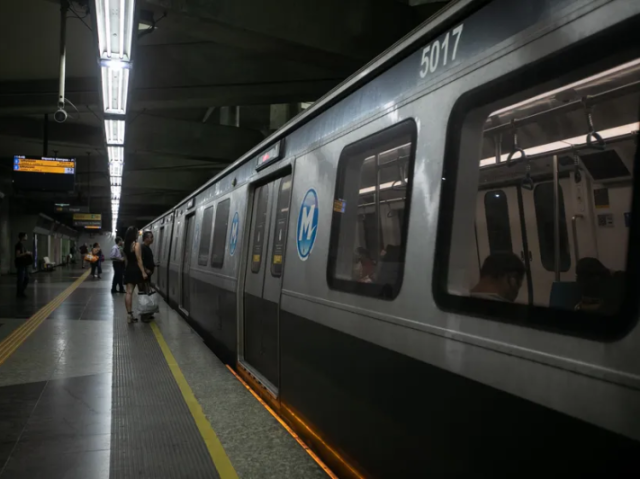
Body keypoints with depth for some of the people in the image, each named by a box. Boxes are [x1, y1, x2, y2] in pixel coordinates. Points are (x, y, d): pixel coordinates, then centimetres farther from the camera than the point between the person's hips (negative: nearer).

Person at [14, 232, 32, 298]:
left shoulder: (23, 245, 16)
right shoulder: (18, 245, -12)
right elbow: (17, 255, -19)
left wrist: (29, 254, 7)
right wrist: (26, 253, -20)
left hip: (25, 264, 10)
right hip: (20, 265, -10)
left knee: (26, 279, 11)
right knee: (21, 279, -5)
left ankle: (22, 292, 20)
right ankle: (19, 293, 4)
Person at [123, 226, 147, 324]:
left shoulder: (126, 245, 11)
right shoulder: (136, 244, -12)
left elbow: (126, 259, 16)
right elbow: (139, 260, -17)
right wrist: (143, 272, -18)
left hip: (128, 270, 7)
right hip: (136, 270, -7)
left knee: (129, 292, 0)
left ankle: (129, 314, -2)